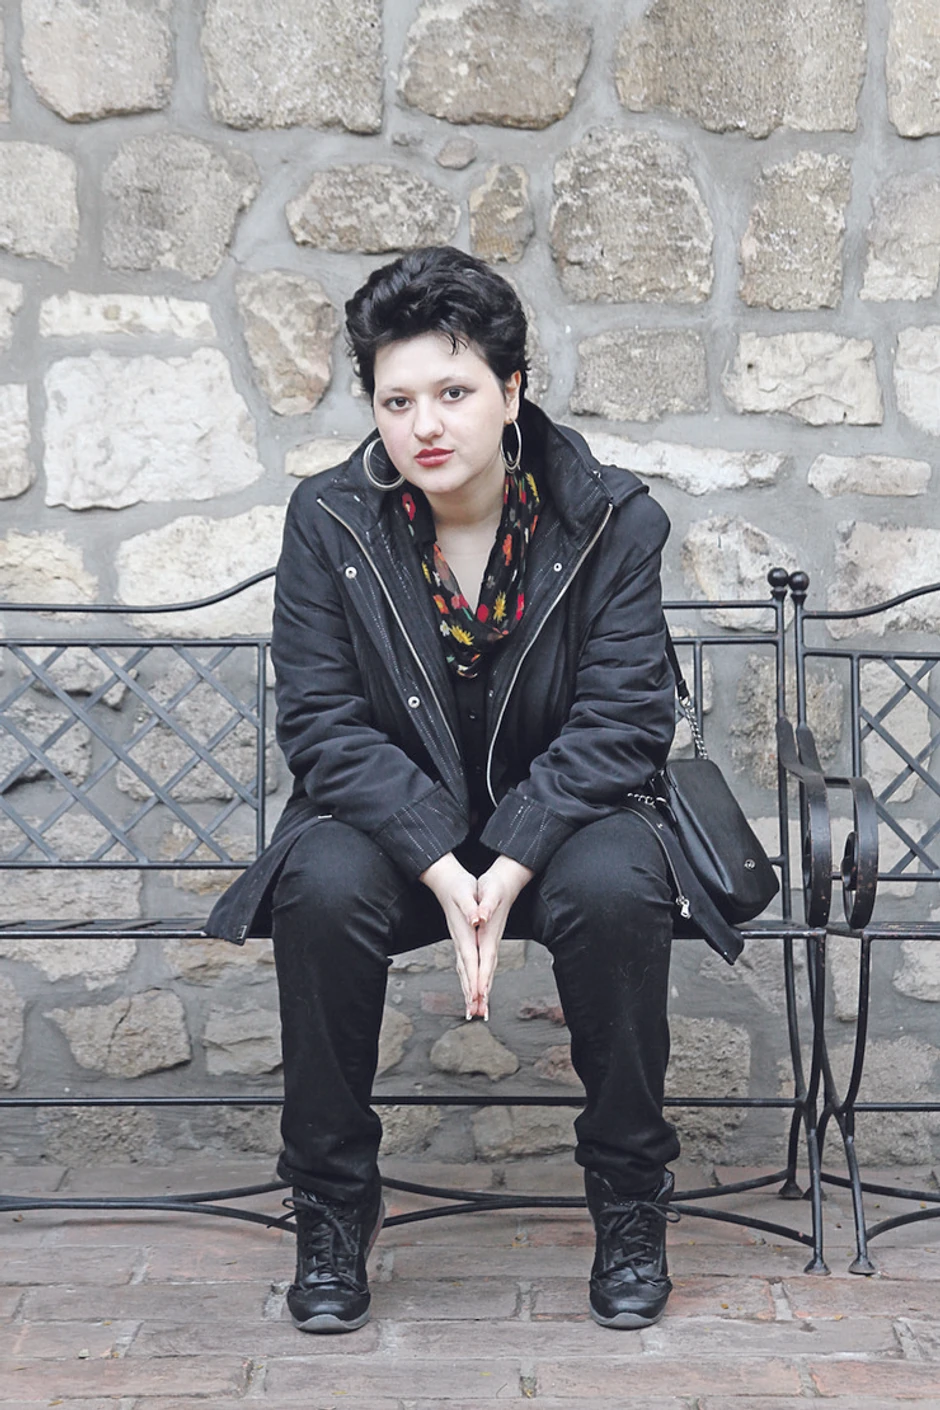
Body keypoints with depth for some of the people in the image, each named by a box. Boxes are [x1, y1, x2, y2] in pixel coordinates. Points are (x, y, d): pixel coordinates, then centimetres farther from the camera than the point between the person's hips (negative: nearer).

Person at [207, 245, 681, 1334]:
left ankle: (630, 1202, -9)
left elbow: (622, 718, -10)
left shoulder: (610, 521, -8)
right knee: (323, 889, -32)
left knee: (618, 888, -33)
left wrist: (513, 860, -25)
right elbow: (321, 721, -9)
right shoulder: (328, 522, -7)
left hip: (553, 812, 0)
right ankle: (331, 1210, -11)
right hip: (388, 816, 1)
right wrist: (439, 863, -23)